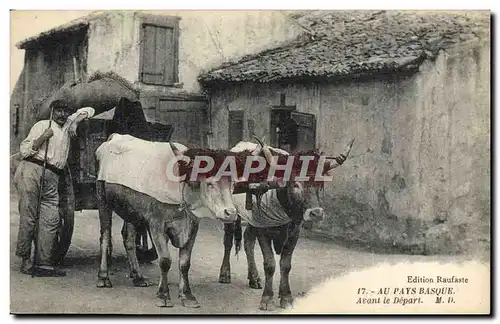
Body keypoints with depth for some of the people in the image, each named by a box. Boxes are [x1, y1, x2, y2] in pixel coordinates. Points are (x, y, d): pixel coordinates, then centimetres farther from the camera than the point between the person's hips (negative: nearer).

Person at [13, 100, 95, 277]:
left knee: (51, 220, -6)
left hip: (52, 177, 5)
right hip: (32, 169, -5)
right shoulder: (42, 125, 10)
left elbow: (88, 110, 37)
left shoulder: (68, 126, 25)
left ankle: (43, 263, -8)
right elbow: (24, 150, 3)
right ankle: (25, 258, -4)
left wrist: (75, 121, 18)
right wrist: (42, 138, -10)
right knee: (28, 216, -10)